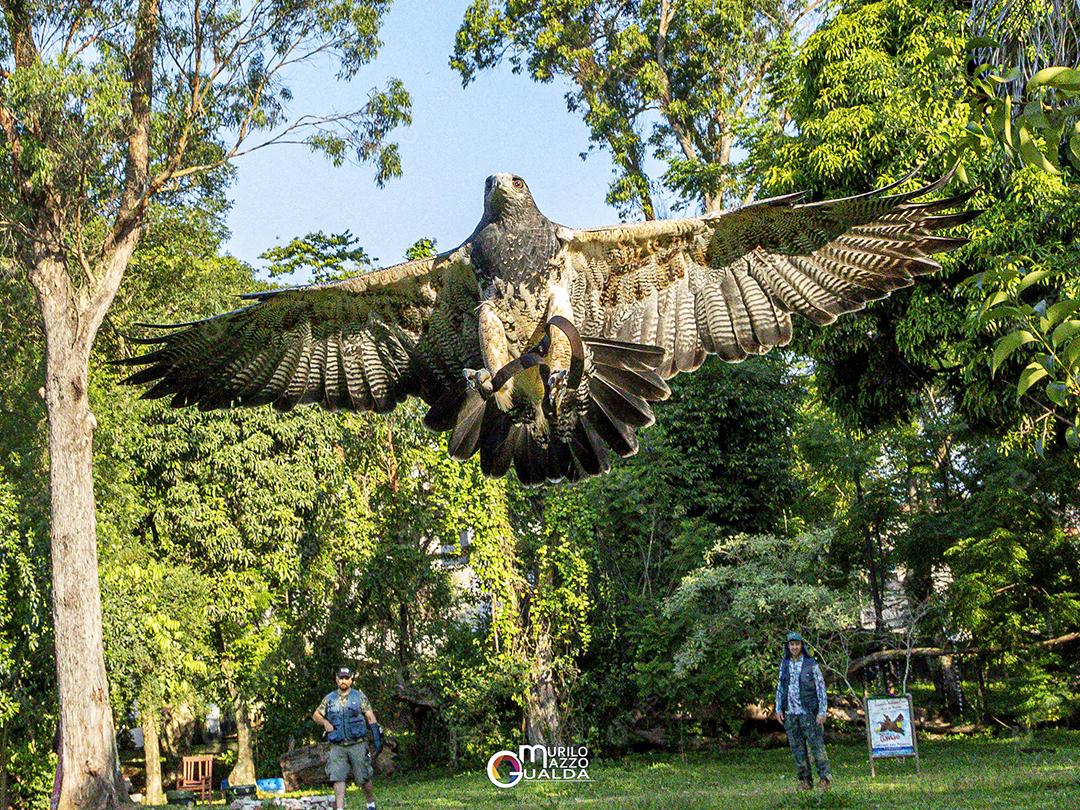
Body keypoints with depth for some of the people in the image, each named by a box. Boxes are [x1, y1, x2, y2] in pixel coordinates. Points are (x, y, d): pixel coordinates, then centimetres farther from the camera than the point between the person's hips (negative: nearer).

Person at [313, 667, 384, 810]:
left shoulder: (360, 697, 2)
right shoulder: (329, 699, 9)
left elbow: (371, 719, 1)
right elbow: (315, 715, 14)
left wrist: (377, 739, -6)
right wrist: (325, 722, -6)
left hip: (357, 745, -2)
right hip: (337, 747, 2)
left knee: (363, 778, 3)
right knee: (337, 778, -9)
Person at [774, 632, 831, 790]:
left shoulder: (811, 665, -4)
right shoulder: (784, 664, 9)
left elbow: (821, 688, -4)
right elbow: (780, 687, 15)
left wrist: (822, 712, -10)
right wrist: (778, 709, 6)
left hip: (808, 712, -4)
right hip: (790, 713, 4)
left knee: (816, 744, -4)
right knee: (797, 747, 5)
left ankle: (824, 777, 5)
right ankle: (805, 780, 12)